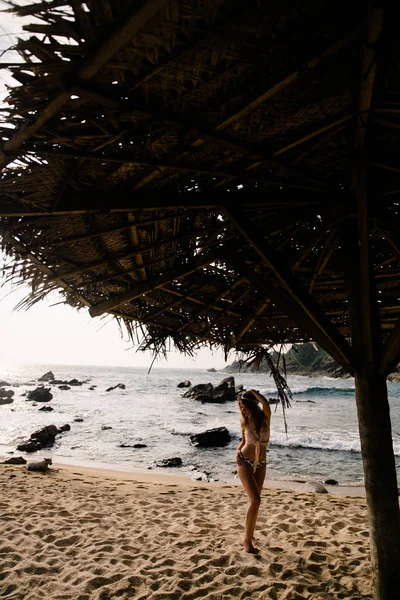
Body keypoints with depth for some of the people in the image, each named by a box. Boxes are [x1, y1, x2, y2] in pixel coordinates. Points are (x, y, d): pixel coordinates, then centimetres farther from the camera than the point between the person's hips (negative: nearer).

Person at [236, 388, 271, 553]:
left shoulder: (265, 417, -7)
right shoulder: (244, 422, -2)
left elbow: (265, 403, -29)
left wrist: (253, 392, -16)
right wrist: (238, 451, -5)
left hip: (261, 464, 1)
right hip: (245, 463, -1)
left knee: (254, 501, 10)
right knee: (255, 500, -13)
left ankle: (250, 536, 28)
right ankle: (247, 539, 0)